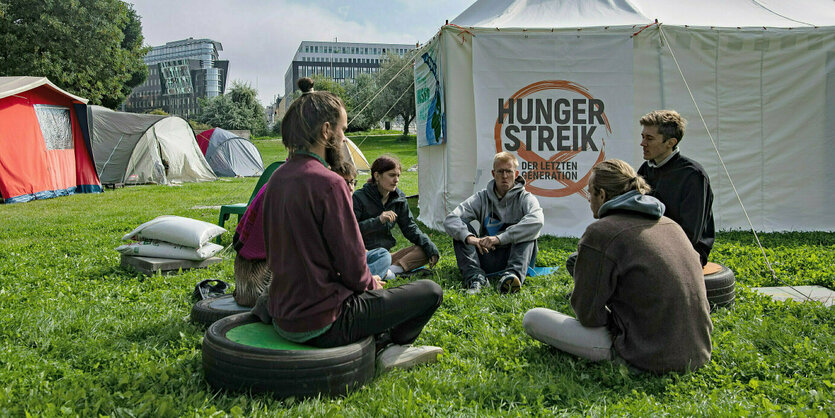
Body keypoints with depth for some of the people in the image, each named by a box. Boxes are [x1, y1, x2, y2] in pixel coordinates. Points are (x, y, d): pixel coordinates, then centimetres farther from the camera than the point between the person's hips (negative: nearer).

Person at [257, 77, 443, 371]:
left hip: (282, 316, 9)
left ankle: (382, 343, 22)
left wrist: (366, 281, 13)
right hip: (320, 325, -9)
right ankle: (390, 348, 19)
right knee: (430, 292, 2)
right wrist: (372, 283, 5)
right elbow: (352, 266, -18)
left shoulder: (277, 178, 4)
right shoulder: (328, 183, -22)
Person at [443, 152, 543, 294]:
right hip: (487, 258, 2)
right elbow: (450, 220, -9)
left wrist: (500, 238, -34)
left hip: (514, 257, -2)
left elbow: (537, 221, -26)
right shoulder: (482, 198, 5)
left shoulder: (525, 198, -1)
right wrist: (469, 237, -31)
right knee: (461, 228, -13)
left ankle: (513, 275, -49)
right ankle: (475, 276, -35)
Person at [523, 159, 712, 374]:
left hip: (650, 359, -8)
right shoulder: (671, 225, 11)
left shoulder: (600, 233, -11)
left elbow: (588, 314, -10)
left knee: (533, 318, -3)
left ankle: (620, 362, -1)